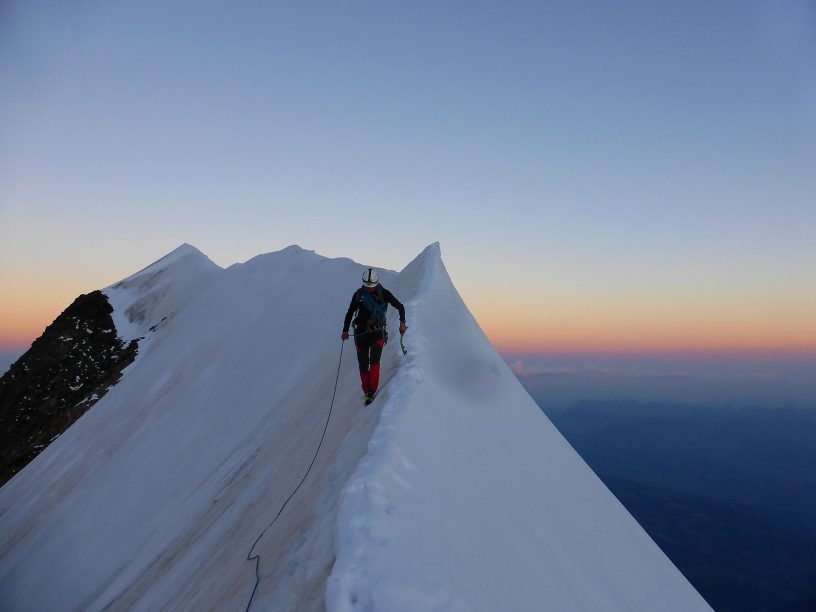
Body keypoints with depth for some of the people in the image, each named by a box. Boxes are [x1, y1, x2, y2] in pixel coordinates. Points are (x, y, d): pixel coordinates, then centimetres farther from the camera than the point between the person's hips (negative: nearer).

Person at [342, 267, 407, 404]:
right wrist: (345, 330, 5)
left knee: (374, 361, -20)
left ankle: (372, 391, -16)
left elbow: (400, 307, 4)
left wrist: (402, 322, -9)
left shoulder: (384, 294, -4)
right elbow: (350, 313, 12)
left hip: (378, 333, -2)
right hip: (361, 334, 2)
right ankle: (367, 391, 16)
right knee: (363, 366, 2)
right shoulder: (358, 294, 1)